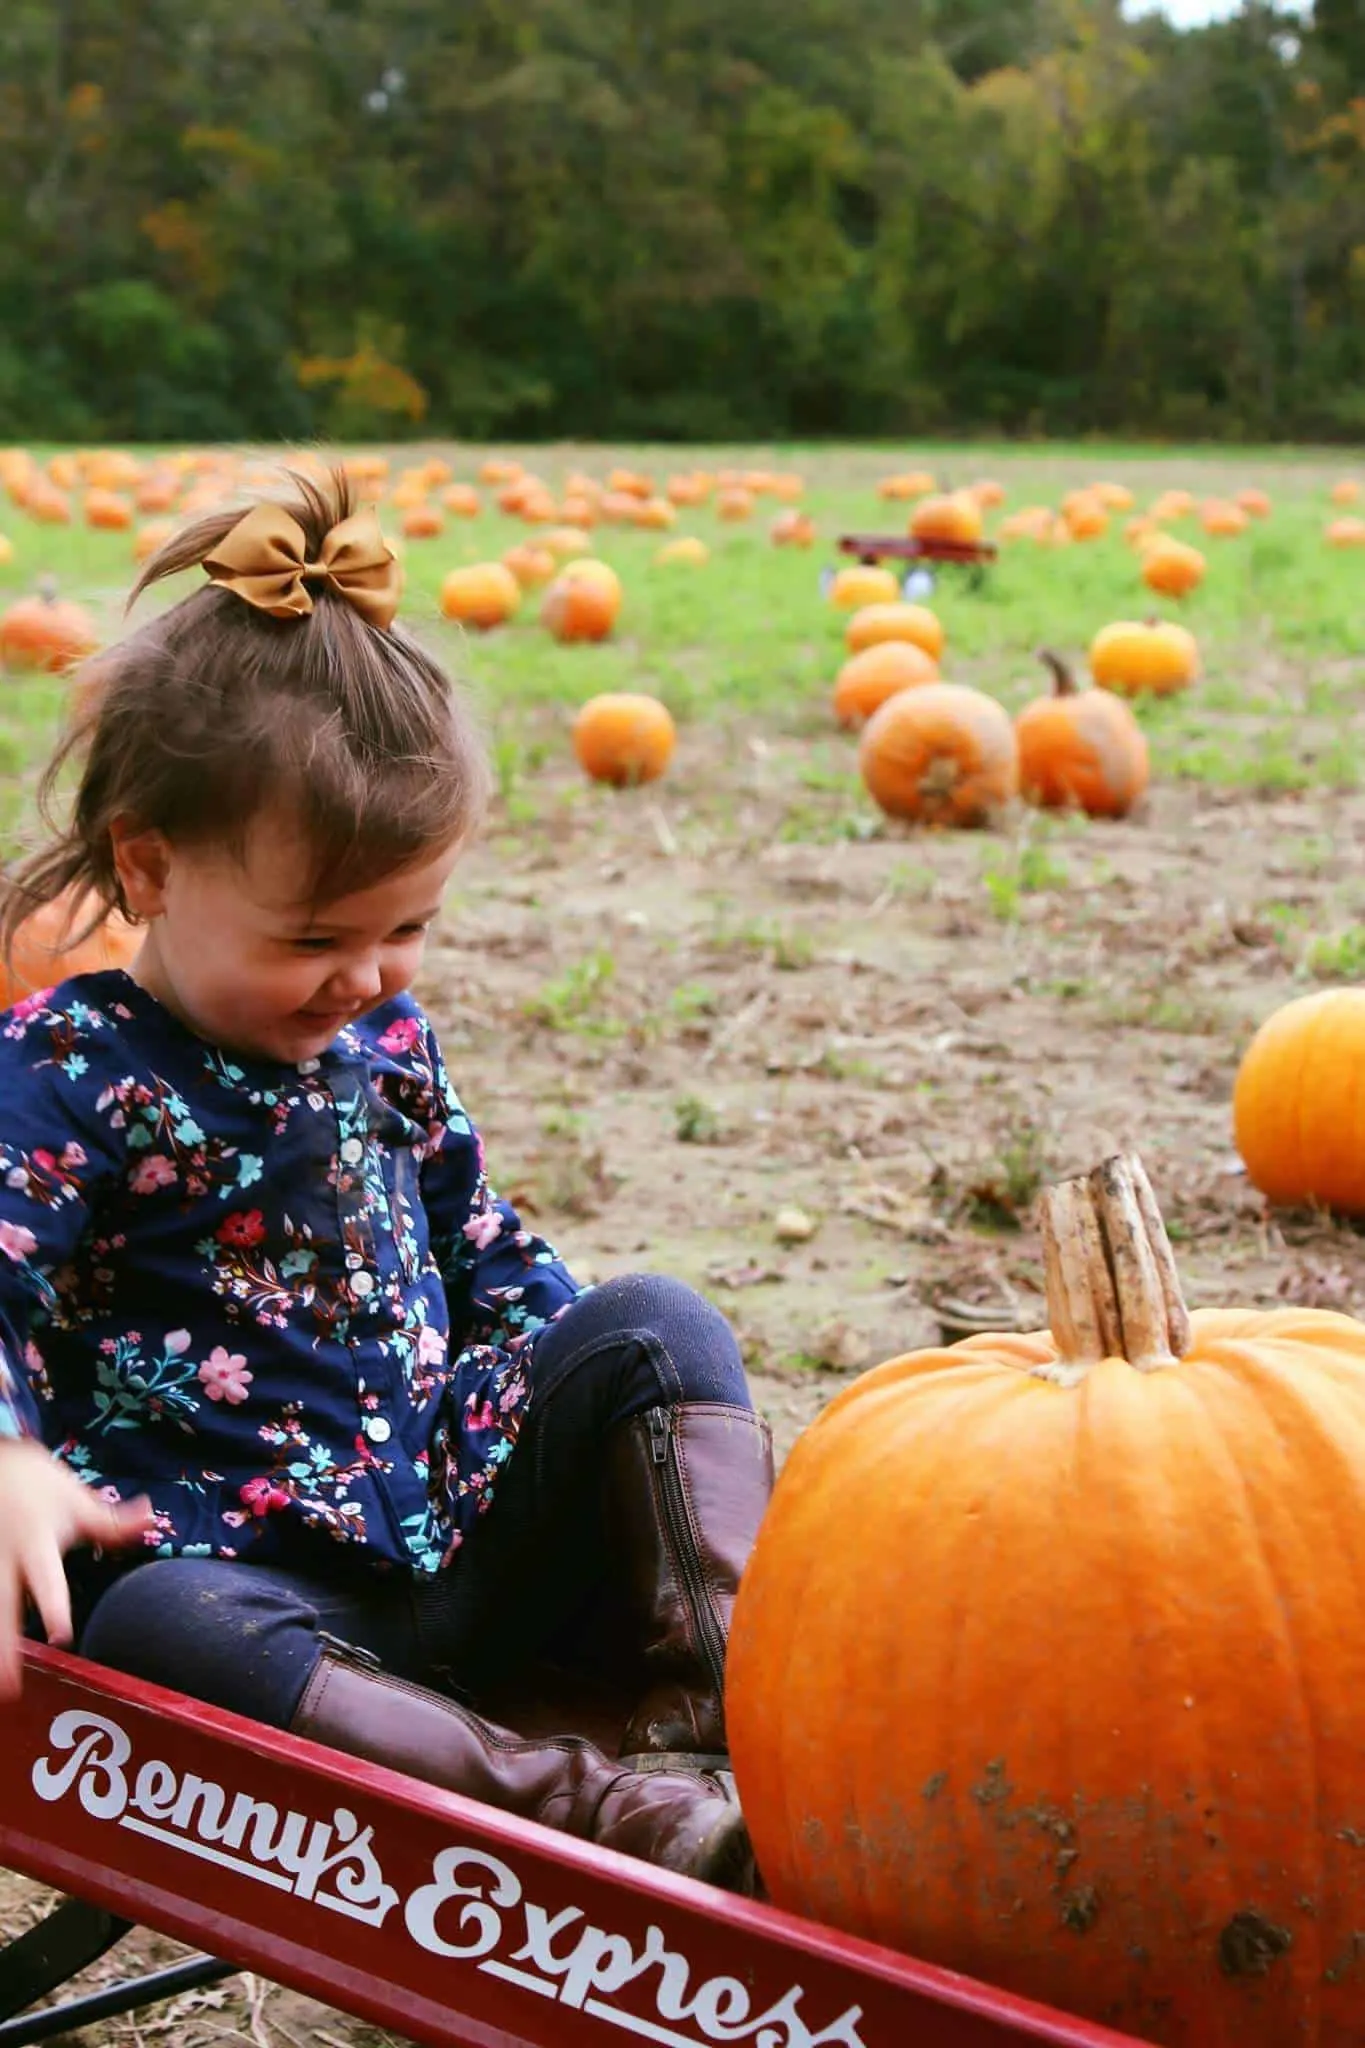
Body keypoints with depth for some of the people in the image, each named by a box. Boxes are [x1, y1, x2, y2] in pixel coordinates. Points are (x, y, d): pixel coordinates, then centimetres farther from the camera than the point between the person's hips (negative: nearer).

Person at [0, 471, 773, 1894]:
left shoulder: (382, 1033, 12)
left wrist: (624, 1390, 16)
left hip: (465, 1527, 6)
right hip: (235, 1556, -6)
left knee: (652, 1324, -7)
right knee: (163, 1631, -38)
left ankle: (715, 1717, -20)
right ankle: (598, 1806, -42)